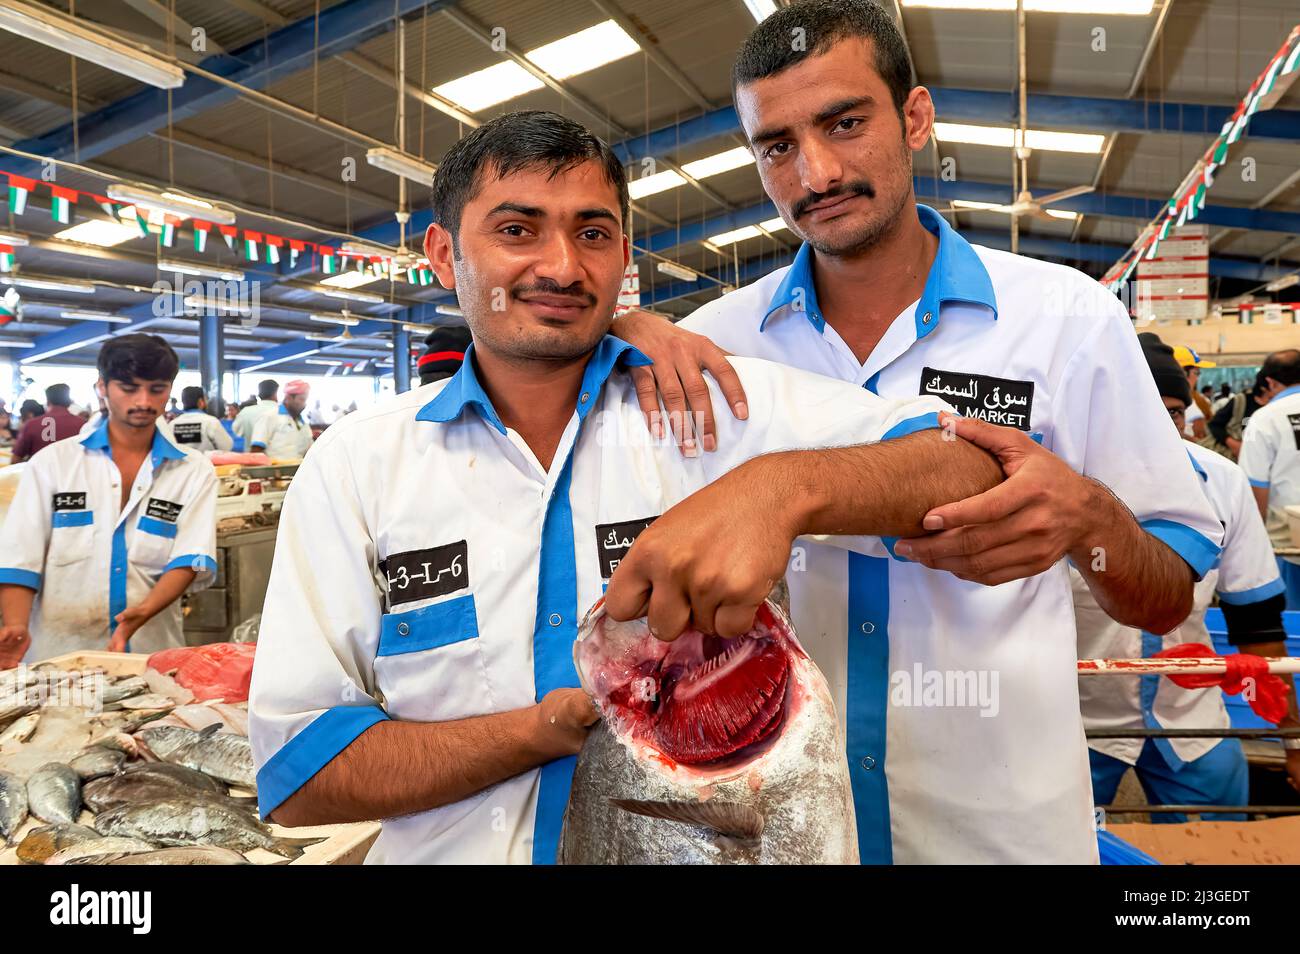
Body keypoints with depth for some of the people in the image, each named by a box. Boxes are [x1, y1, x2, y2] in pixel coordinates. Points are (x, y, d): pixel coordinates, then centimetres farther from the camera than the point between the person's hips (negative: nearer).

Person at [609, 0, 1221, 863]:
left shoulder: (1071, 317, -10)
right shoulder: (717, 339, -6)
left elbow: (1171, 602, -4)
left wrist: (1089, 521, -26)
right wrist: (628, 329, -17)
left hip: (1005, 820, -1)